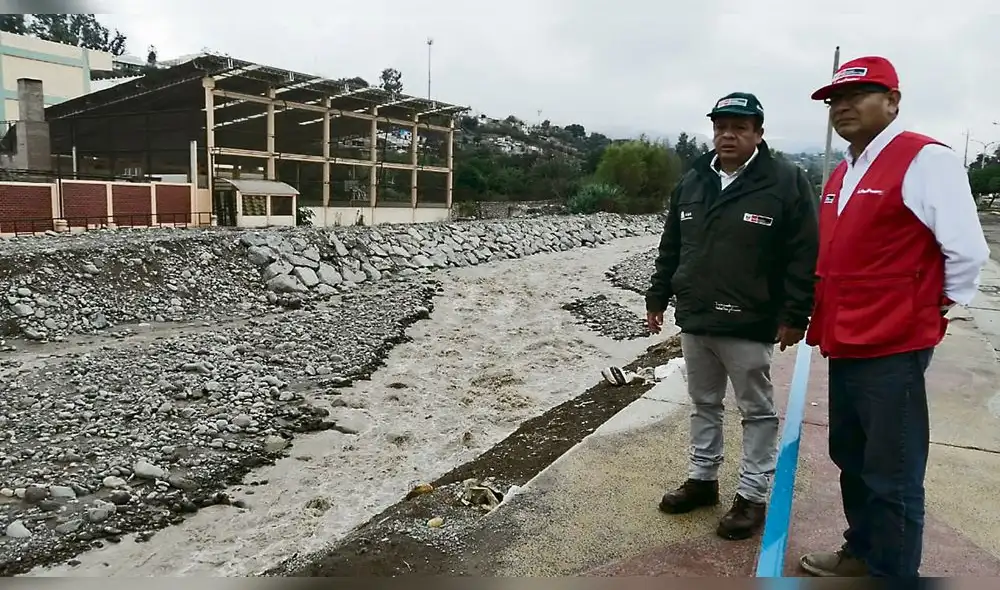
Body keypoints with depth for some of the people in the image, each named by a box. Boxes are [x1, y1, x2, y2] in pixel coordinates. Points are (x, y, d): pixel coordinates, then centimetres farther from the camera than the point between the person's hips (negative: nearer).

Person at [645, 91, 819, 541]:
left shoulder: (786, 181, -8)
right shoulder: (692, 181, 9)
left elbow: (804, 256, -10)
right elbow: (670, 248, 14)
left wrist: (794, 316, -13)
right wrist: (657, 298, 13)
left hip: (750, 326, -5)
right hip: (694, 320, 6)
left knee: (757, 411, 8)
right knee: (704, 404, 17)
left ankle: (752, 495, 19)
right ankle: (702, 479, 32)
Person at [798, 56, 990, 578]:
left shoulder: (925, 159, -13)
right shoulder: (842, 174, 15)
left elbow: (967, 249, -16)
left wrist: (947, 304, -3)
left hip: (893, 348, -9)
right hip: (845, 343, 9)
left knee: (892, 477, 2)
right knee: (851, 458, 21)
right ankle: (860, 553, 39)